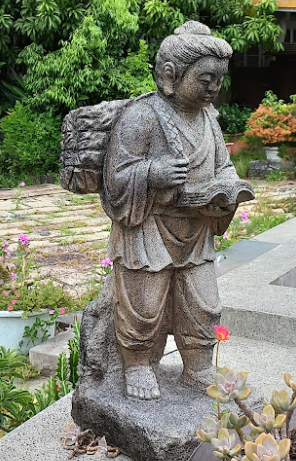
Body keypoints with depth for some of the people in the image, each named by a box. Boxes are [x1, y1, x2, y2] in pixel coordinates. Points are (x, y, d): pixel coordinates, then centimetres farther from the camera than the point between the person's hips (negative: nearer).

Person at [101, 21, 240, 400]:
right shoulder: (141, 117, -17)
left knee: (202, 309, 14)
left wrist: (227, 189, -7)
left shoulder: (208, 118, 6)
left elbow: (222, 165, 15)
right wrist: (153, 173, -34)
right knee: (144, 308, 7)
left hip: (196, 234, 7)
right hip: (147, 232, -6)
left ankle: (200, 375, 34)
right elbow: (116, 177, -16)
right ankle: (138, 368, 32)